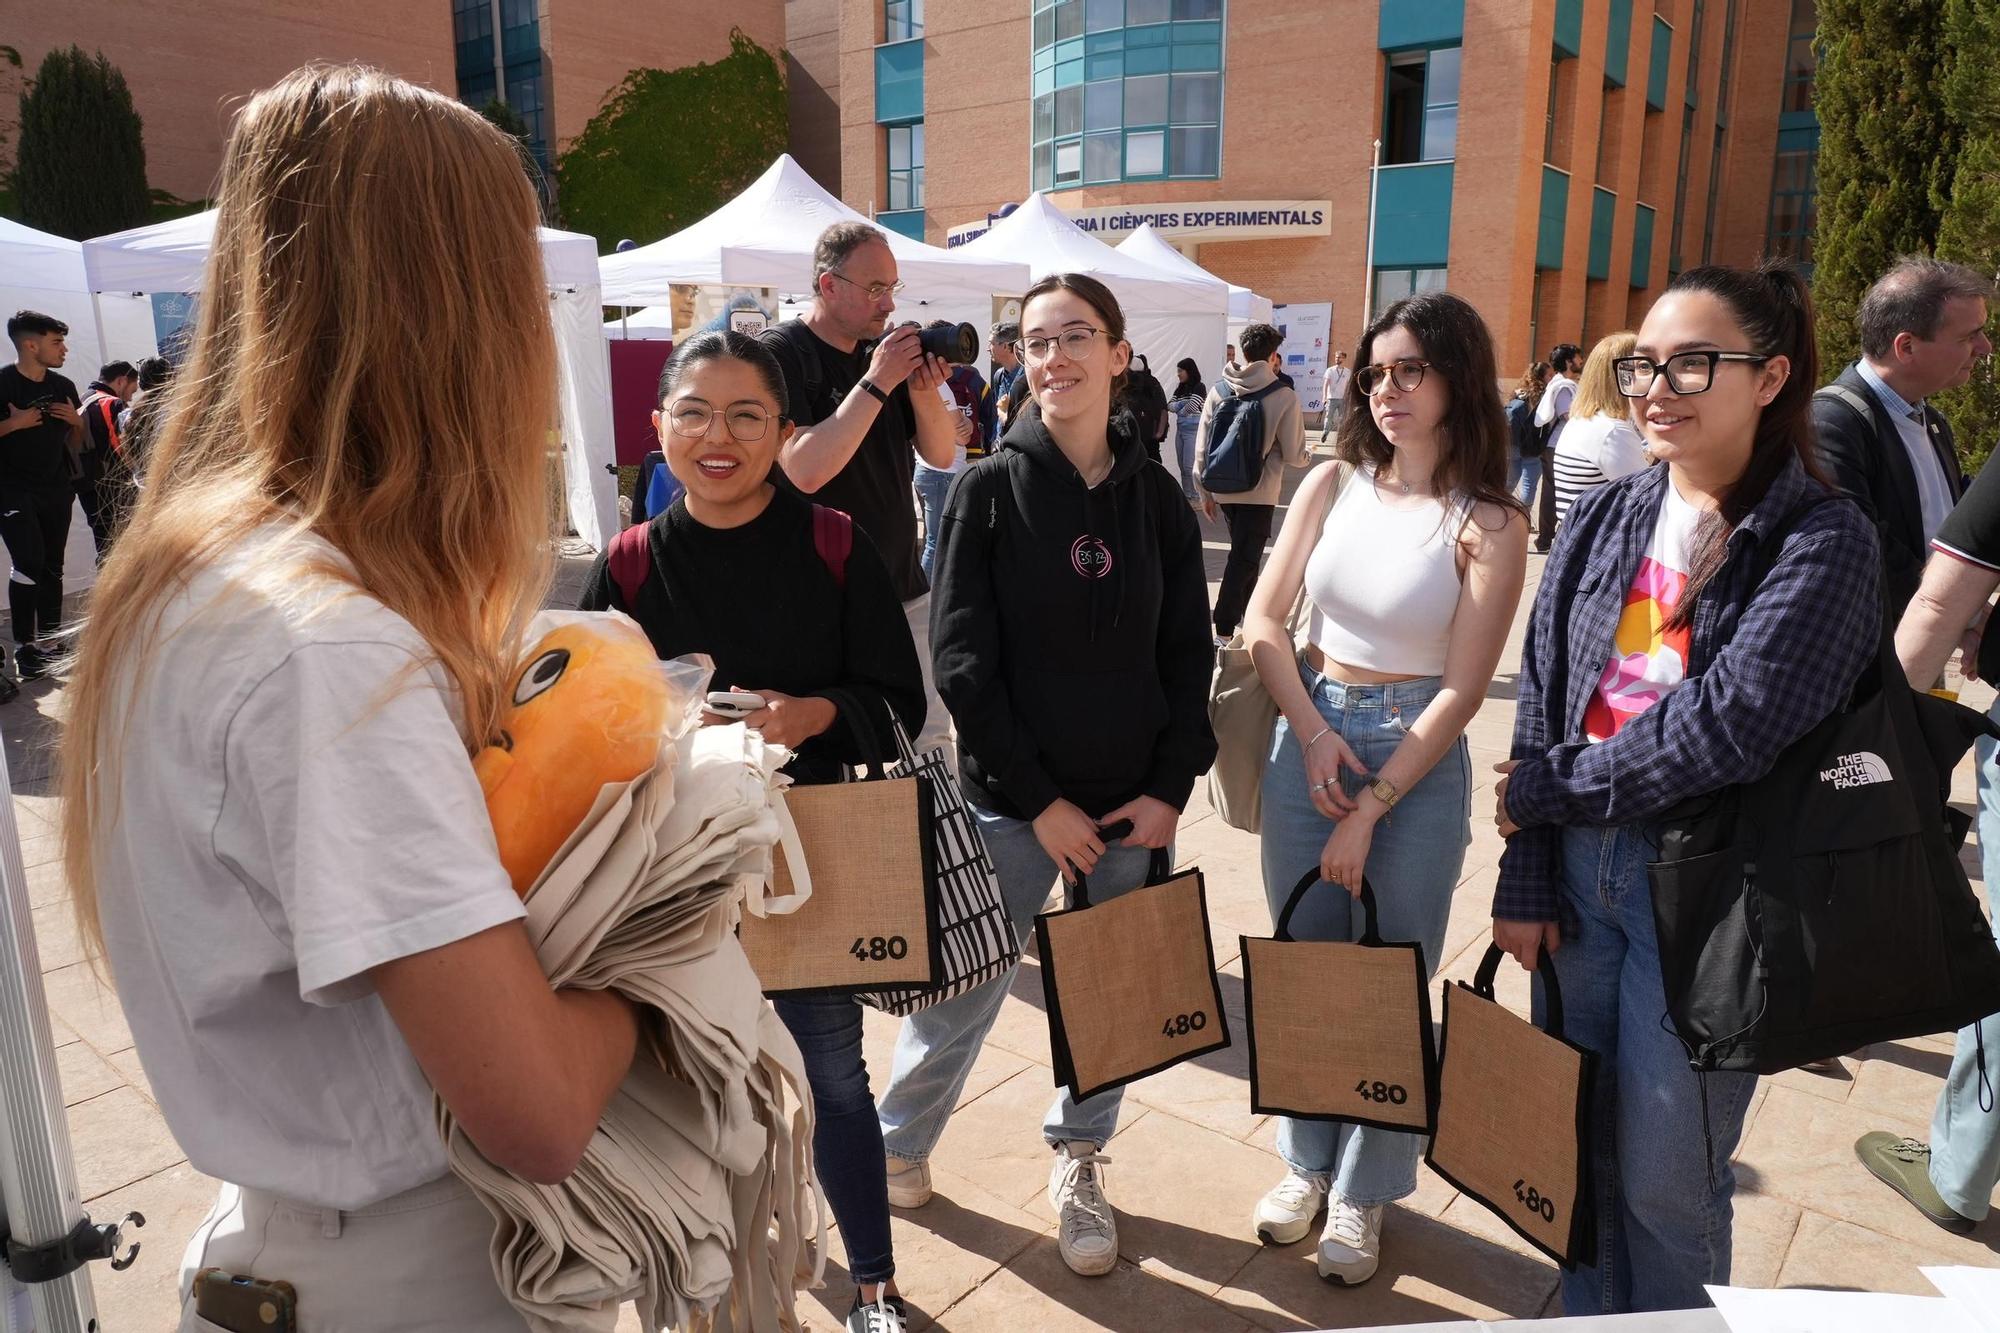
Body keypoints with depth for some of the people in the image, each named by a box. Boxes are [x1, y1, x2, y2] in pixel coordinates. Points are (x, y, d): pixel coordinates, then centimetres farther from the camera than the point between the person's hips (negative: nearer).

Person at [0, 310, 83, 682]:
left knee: (52, 568, 7)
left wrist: (76, 422, -2)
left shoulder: (63, 387, 9)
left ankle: (49, 642, 14)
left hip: (56, 490, 5)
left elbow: (75, 447, 16)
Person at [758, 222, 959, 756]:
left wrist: (924, 391, -11)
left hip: (906, 590, 6)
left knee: (931, 739, 13)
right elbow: (805, 470, -23)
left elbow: (942, 454, 8)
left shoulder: (885, 350, 8)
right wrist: (876, 383, -22)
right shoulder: (780, 353, -10)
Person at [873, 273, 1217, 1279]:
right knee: (961, 991, 7)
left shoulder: (1157, 498, 3)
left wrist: (1170, 790, -5)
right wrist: (1040, 800, -12)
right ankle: (896, 1149, 32)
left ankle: (1078, 1163, 35)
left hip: (1133, 808, 3)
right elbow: (962, 661, -10)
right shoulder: (988, 491, -6)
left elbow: (1188, 656, 5)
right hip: (1011, 804, -2)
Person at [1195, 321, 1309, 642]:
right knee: (1244, 559, 0)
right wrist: (1307, 456, 17)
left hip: (1223, 491, 5)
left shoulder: (1218, 392, -1)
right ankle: (1223, 633, -5)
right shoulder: (1284, 397, -11)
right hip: (1260, 494, -5)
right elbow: (1293, 456, -6)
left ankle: (1246, 612, 39)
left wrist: (1204, 491, 12)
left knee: (1244, 553, 23)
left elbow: (1201, 447, 2)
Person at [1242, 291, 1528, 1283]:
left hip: (1417, 762, -3)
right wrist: (1314, 735, -10)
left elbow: (1462, 689, -11)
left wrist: (1369, 811, -13)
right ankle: (1306, 1161, 34)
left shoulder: (1489, 525, -8)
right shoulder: (1333, 484, 1)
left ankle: (1363, 1191, 29)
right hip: (1307, 739, 3)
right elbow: (1263, 620, 2)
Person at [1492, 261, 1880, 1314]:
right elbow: (1541, 702, 3)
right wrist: (1525, 881, 0)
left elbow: (1731, 724, -20)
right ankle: (1587, 1310, 39)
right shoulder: (1603, 519, 5)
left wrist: (1545, 789, -11)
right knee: (1579, 1142, 17)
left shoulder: (1822, 539, -10)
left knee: (1664, 1181, 8)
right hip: (1577, 870, 5)